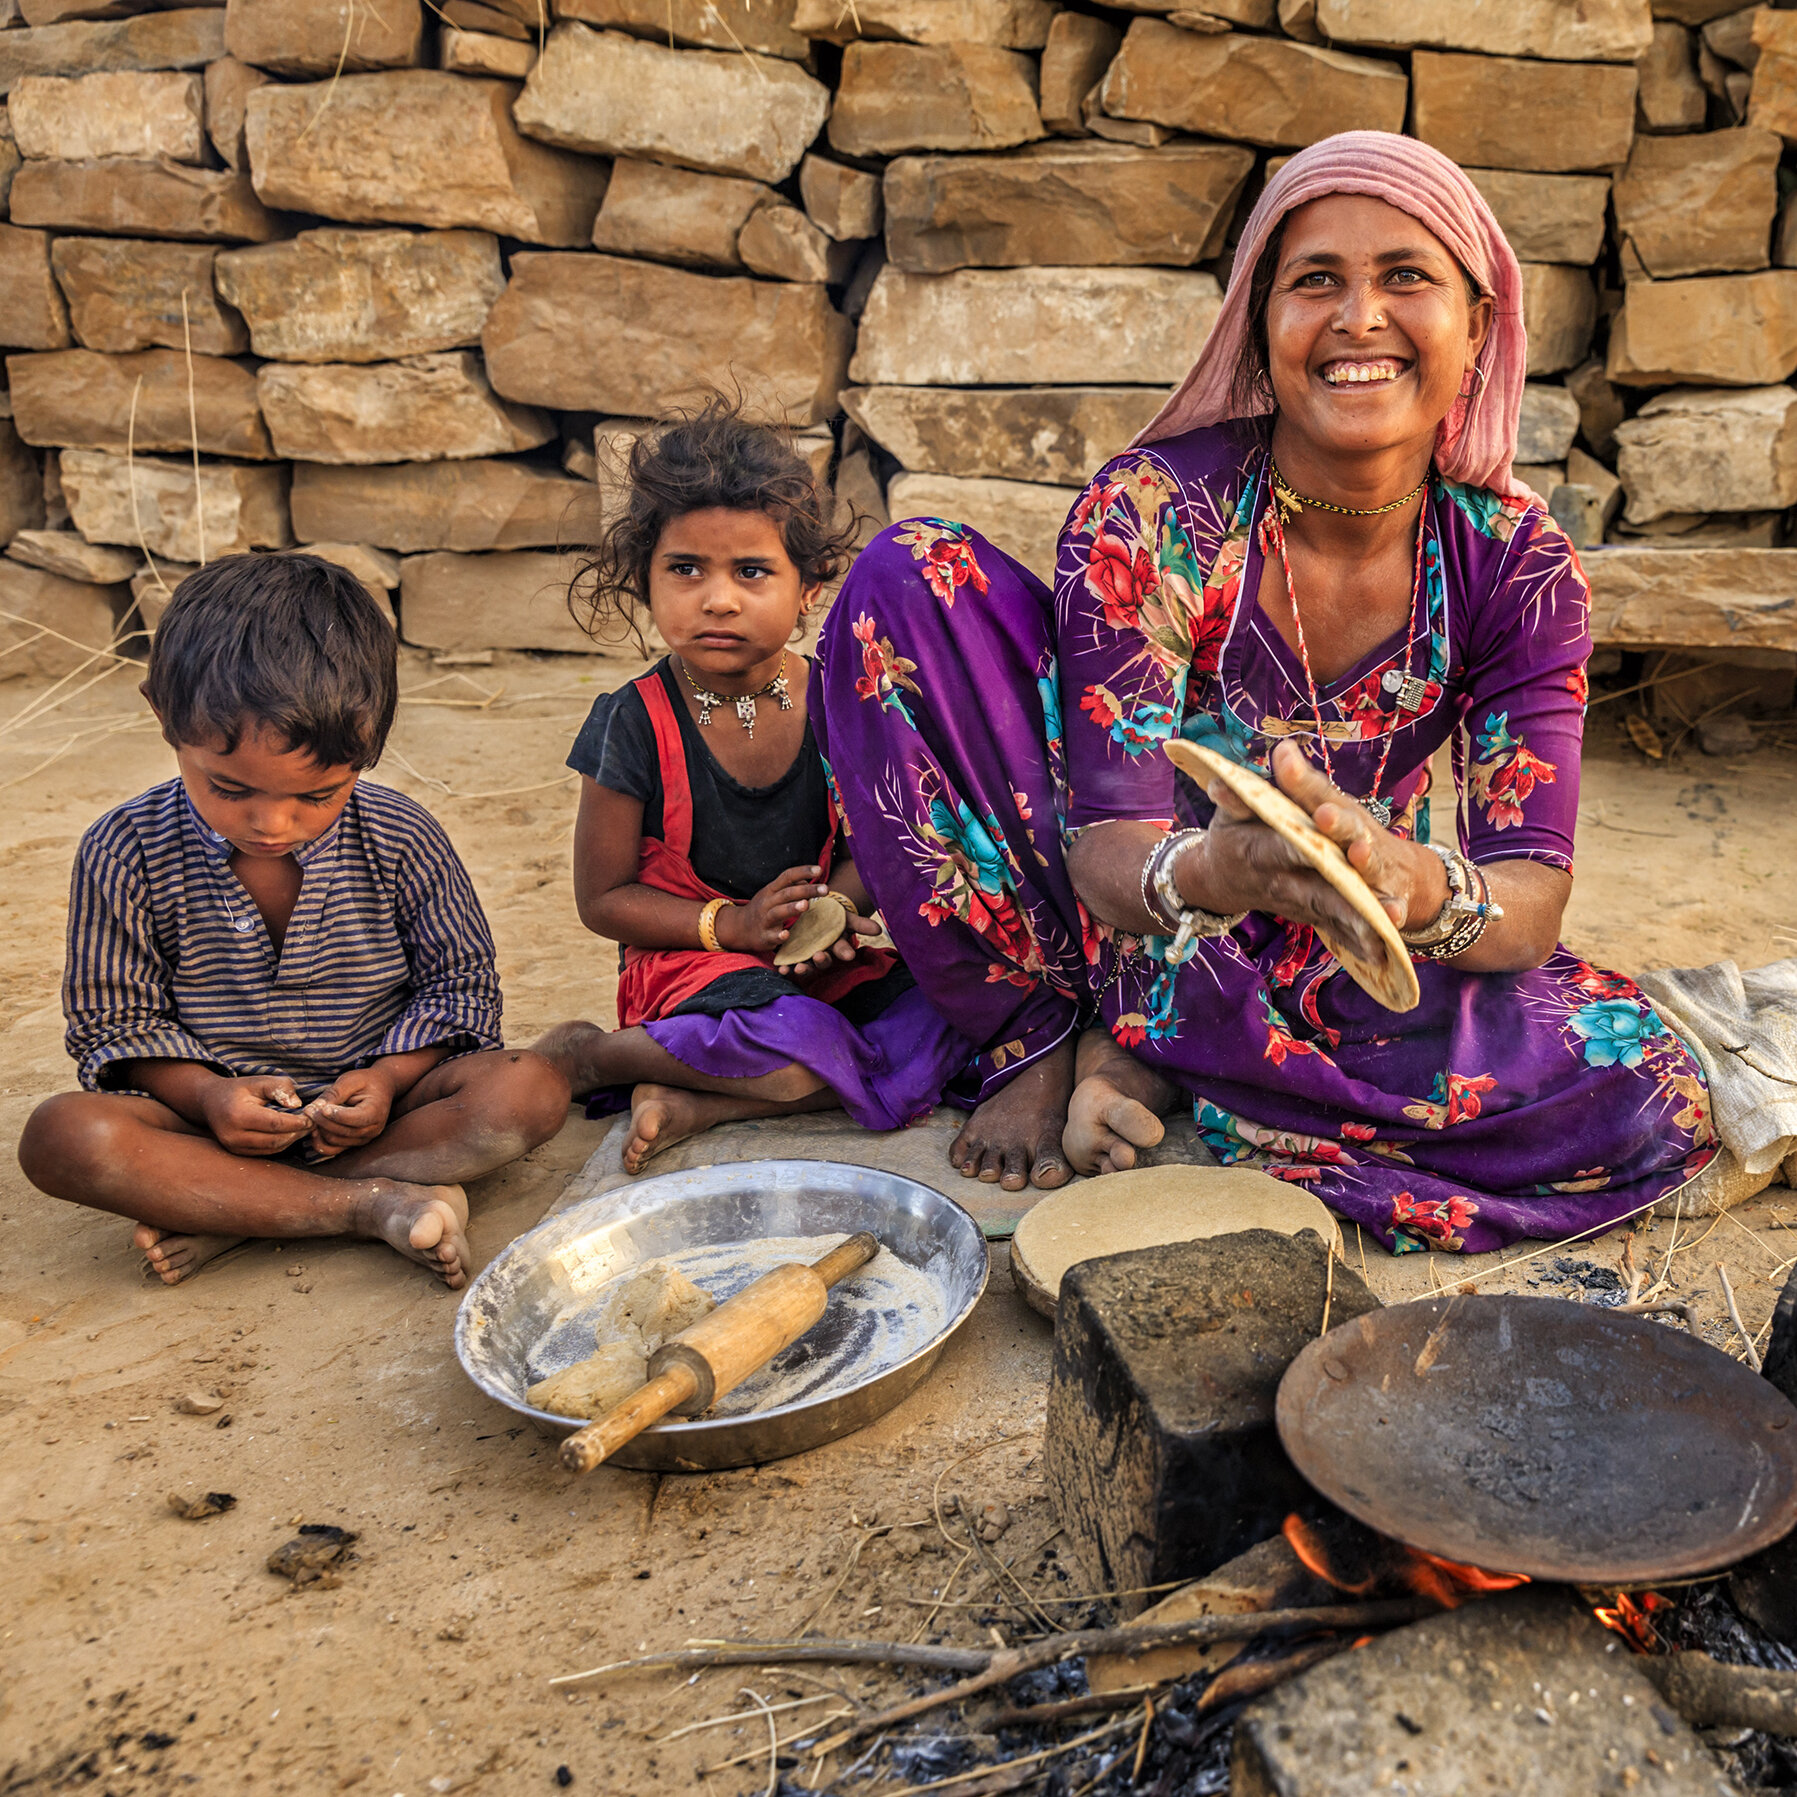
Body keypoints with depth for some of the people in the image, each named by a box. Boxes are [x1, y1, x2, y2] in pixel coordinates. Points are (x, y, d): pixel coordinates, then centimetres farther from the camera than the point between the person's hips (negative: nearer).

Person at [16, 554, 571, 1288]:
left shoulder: (401, 839, -9)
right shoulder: (125, 854, -9)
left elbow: (460, 983, 0)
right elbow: (113, 1020, -2)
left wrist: (388, 1078, -18)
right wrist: (205, 1095, -21)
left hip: (367, 1108, 1)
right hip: (220, 1116, 0)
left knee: (530, 1090, -28)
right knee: (62, 1136, -29)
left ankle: (229, 1213, -23)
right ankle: (375, 1204, -28)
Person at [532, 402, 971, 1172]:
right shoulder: (633, 725, -11)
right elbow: (602, 899, -5)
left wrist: (833, 907, -16)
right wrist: (733, 922, -18)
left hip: (824, 958, 5)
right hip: (690, 958, -5)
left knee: (945, 1023, -19)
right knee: (800, 1055, -32)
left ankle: (695, 1103, -17)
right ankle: (584, 1052, -9)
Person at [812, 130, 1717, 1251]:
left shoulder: (1519, 565, -13)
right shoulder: (1151, 512, -20)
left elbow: (1532, 896, -19)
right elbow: (1109, 851, -24)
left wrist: (1419, 888, -44)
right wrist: (1210, 874, -49)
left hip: (1345, 969, 3)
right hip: (1141, 931, -2)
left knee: (1657, 1107, -25)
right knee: (907, 580, -21)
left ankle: (1134, 1053, -14)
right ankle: (1043, 1038, -10)